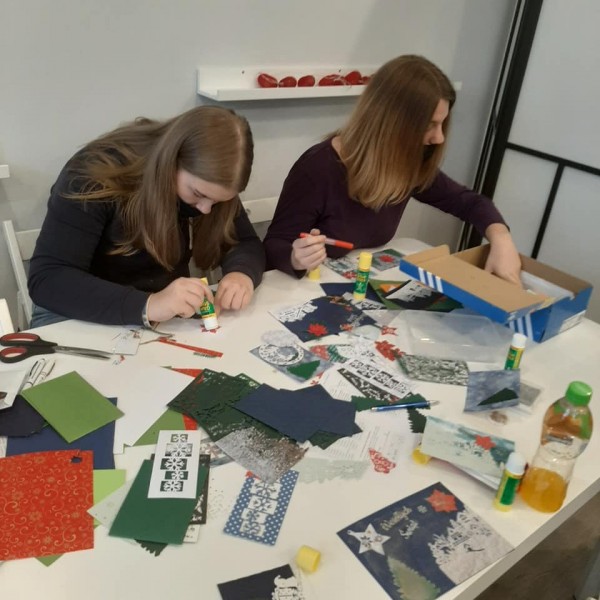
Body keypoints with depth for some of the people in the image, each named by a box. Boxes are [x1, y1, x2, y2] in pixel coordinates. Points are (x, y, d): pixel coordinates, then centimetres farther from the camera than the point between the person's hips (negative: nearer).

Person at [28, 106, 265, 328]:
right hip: (87, 317, -3)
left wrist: (241, 273, -27)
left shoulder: (209, 179, -9)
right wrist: (147, 306, -39)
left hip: (175, 315, 3)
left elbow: (247, 243, -4)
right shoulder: (98, 173, -22)